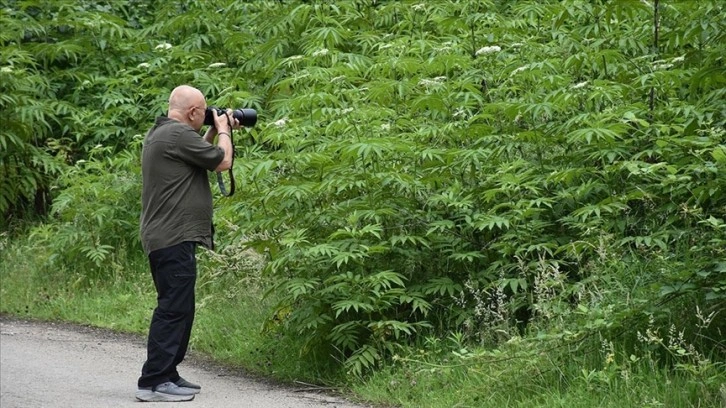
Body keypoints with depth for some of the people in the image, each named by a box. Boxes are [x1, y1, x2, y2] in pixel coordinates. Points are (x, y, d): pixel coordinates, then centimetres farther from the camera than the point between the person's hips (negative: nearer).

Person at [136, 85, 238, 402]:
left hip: (163, 238, 11)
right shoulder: (179, 134, -16)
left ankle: (167, 376, 21)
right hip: (175, 238, -11)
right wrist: (222, 130, 5)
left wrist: (215, 132, 22)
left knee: (177, 308, 16)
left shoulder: (159, 133, 16)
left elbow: (199, 156, 26)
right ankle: (154, 382, -11)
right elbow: (222, 161, -11)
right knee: (173, 309, -10)